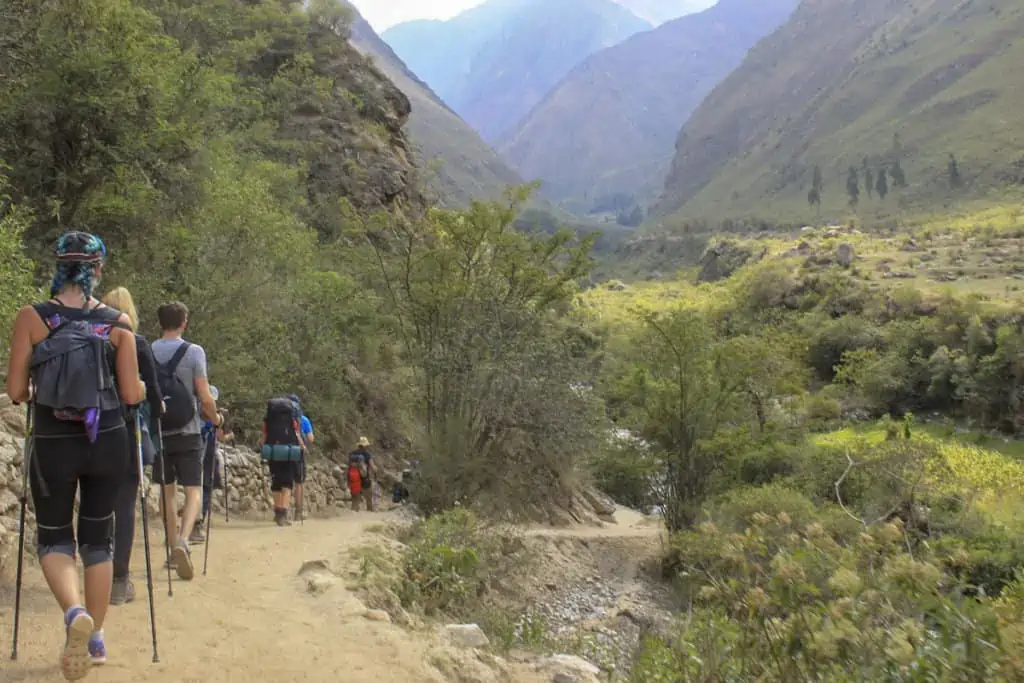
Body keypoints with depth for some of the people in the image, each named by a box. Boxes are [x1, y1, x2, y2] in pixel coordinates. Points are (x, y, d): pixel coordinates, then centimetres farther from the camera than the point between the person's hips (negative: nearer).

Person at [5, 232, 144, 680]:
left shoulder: (32, 318, -6)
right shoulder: (118, 322, -4)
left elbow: (16, 392, -5)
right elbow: (132, 395, -4)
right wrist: (142, 388, 18)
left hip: (54, 443, -1)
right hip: (107, 441, 1)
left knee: (54, 537, 13)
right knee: (98, 537, 16)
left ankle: (74, 613, -16)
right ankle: (95, 638, 22)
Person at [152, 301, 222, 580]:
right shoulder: (193, 351, -7)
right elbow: (204, 397, -10)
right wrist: (216, 418, 9)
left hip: (157, 432, 3)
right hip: (187, 432, -3)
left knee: (167, 490, 14)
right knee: (194, 490, 2)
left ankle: (174, 548, 19)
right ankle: (183, 540, -20)